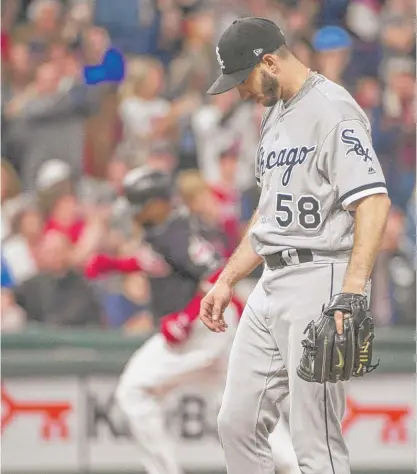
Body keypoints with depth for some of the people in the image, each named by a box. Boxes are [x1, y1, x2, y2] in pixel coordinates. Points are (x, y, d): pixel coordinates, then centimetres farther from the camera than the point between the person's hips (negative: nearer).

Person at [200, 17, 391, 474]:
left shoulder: (332, 109, -13)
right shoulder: (274, 113, 18)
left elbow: (374, 201, -23)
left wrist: (350, 295, -31)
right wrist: (227, 280, 24)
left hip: (320, 279, -10)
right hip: (272, 283, 10)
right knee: (237, 423, 9)